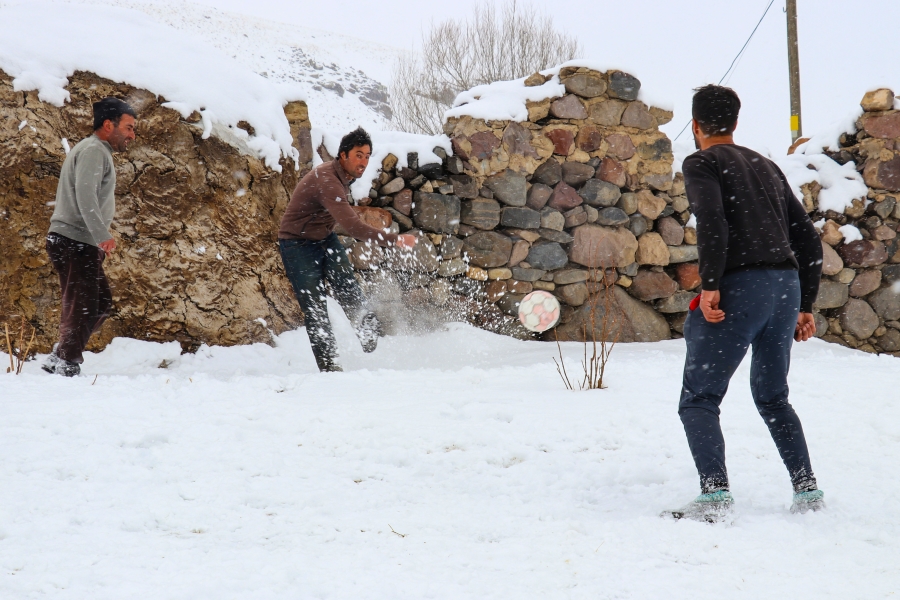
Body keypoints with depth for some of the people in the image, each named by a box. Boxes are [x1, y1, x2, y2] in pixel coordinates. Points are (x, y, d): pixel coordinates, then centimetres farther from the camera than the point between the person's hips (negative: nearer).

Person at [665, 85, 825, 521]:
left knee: (698, 400, -3)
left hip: (740, 288, -7)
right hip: (787, 286, 7)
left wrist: (710, 285, -18)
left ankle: (714, 493, -20)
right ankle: (807, 490, 17)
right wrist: (805, 305, 23)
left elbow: (712, 222, -17)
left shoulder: (701, 163, 3)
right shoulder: (766, 167, 23)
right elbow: (808, 239, 20)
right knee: (773, 399, 23)